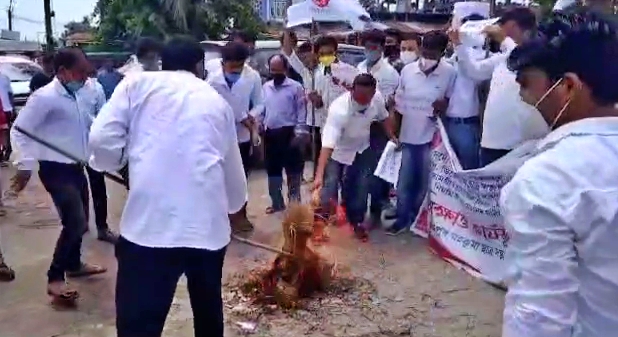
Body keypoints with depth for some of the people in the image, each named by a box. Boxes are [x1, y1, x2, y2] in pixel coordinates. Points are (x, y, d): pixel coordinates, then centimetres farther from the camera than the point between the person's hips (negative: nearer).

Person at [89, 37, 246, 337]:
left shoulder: (138, 84, 10)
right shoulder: (217, 101, 20)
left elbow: (101, 139, -2)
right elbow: (233, 171, 24)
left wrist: (119, 162, 20)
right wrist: (234, 203, 45)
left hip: (150, 223, -4)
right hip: (208, 224, 4)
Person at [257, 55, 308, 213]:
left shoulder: (295, 87, -5)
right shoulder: (266, 87, 11)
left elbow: (301, 112, -7)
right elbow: (262, 109, 16)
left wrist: (299, 133, -13)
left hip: (288, 133, -5)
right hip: (270, 134, 6)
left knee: (293, 170, 1)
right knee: (272, 170, 12)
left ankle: (294, 203, 10)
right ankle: (277, 202, 25)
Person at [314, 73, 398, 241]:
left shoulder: (378, 98, -25)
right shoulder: (339, 109, -41)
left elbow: (383, 116, 1)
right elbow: (328, 144, -47)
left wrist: (392, 137, -1)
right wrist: (319, 175, -53)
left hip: (361, 148, 4)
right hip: (337, 150, -4)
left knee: (361, 187, 6)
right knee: (330, 186, -11)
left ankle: (357, 221, 26)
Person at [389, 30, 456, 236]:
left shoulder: (450, 73, -10)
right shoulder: (407, 70, -3)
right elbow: (398, 103, 5)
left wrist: (444, 105, -19)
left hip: (431, 136, -2)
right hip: (408, 135, 2)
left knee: (424, 181, 10)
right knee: (404, 181, 8)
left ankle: (418, 218, 28)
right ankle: (402, 219, 22)